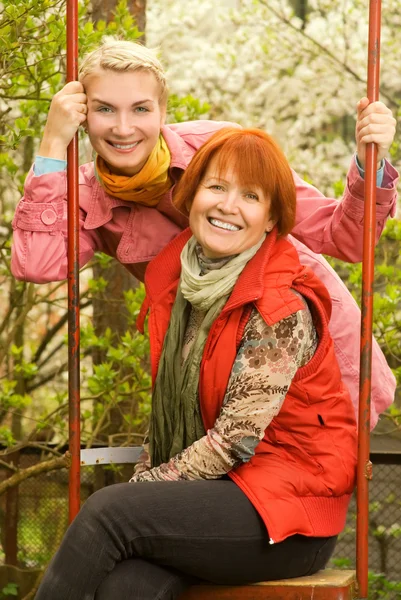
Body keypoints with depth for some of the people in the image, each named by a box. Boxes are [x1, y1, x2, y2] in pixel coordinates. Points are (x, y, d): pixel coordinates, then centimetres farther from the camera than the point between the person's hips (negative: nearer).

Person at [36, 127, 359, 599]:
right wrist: (142, 484, 0)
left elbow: (235, 440, -17)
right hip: (209, 491, 5)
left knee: (106, 513, -25)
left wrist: (144, 489, -10)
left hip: (287, 515, -5)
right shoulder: (174, 277, 6)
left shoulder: (283, 310, -16)